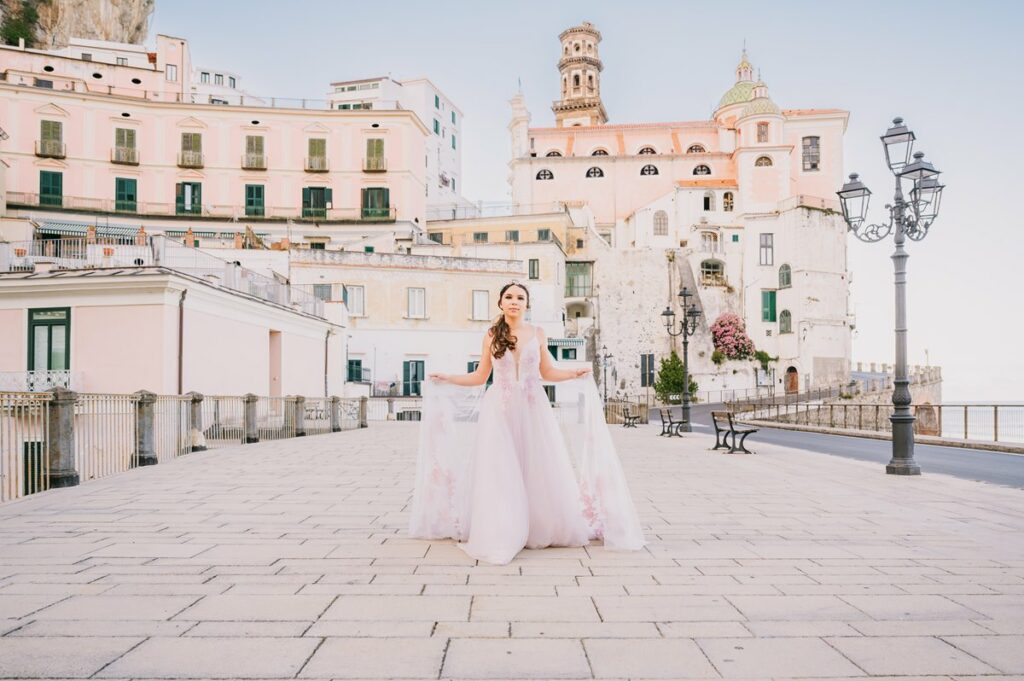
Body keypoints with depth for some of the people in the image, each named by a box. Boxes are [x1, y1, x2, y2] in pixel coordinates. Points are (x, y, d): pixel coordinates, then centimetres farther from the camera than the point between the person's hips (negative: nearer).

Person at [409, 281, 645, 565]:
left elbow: (547, 373, 12)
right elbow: (480, 377, 10)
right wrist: (445, 378, 5)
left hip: (533, 410, 1)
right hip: (500, 411, -1)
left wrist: (575, 374, 0)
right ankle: (502, 536, 10)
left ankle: (542, 529, 18)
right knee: (500, 473, -1)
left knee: (538, 471, 2)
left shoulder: (537, 333, 7)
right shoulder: (491, 335, 5)